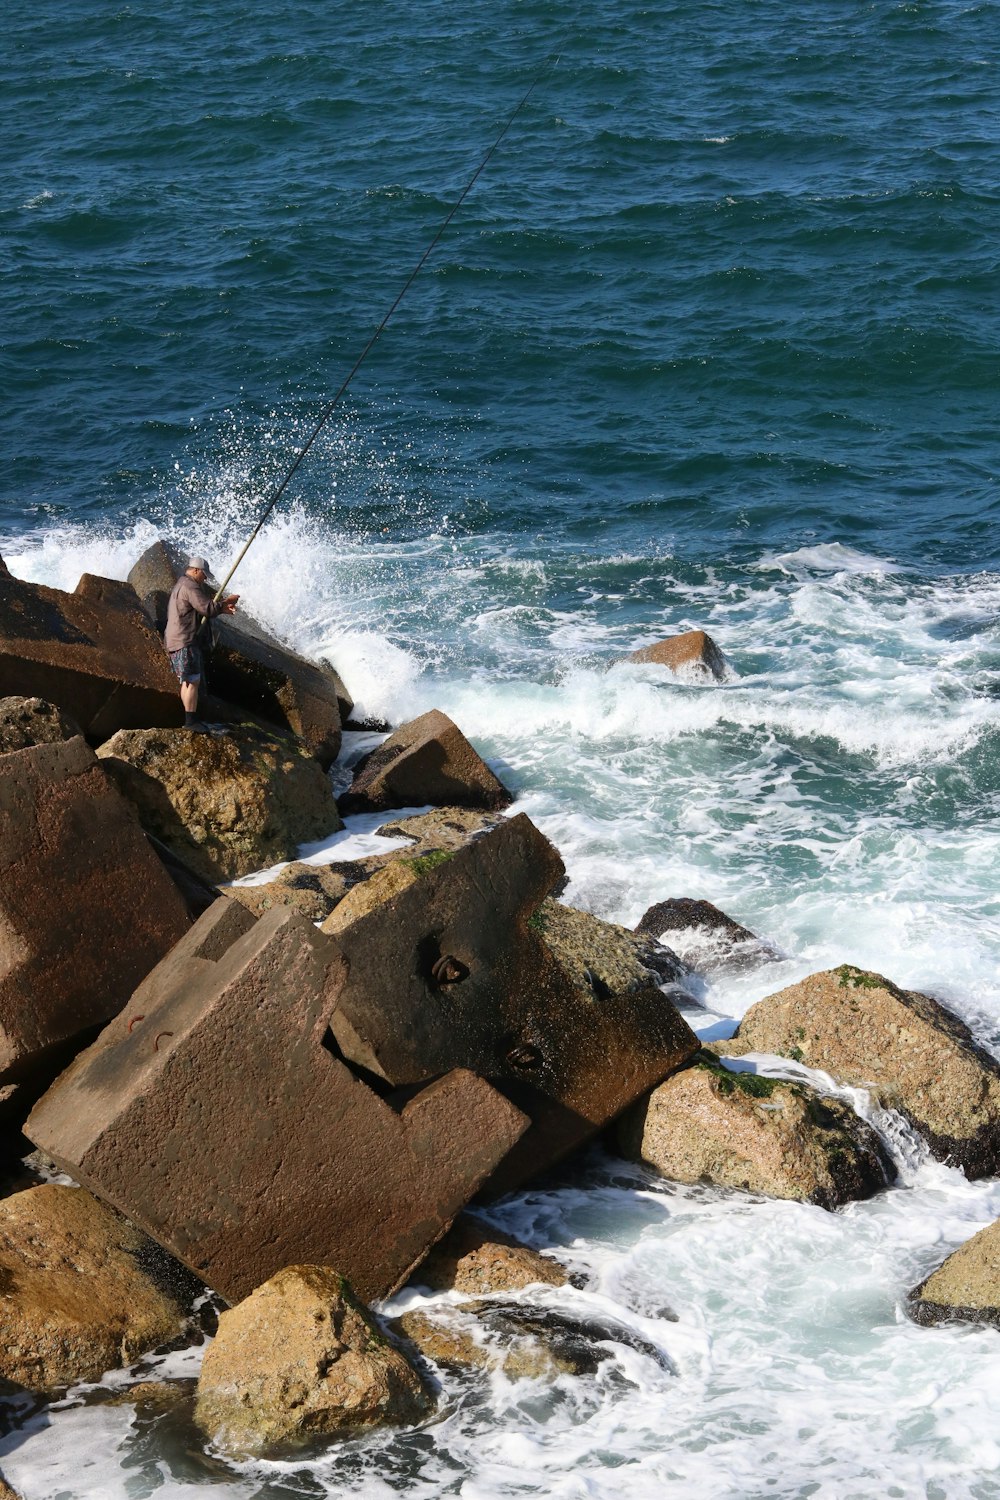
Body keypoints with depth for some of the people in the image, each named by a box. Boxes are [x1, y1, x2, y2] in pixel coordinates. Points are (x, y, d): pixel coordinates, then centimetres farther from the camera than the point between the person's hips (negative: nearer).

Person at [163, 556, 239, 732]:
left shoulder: (180, 585, 21)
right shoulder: (190, 586, -14)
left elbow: (199, 610, 25)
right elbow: (207, 609, -21)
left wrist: (221, 608, 15)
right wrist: (226, 602, -6)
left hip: (174, 641, 11)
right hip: (185, 641, -11)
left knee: (187, 681, 14)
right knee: (192, 681, -11)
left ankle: (190, 718, 17)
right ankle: (191, 720, -12)